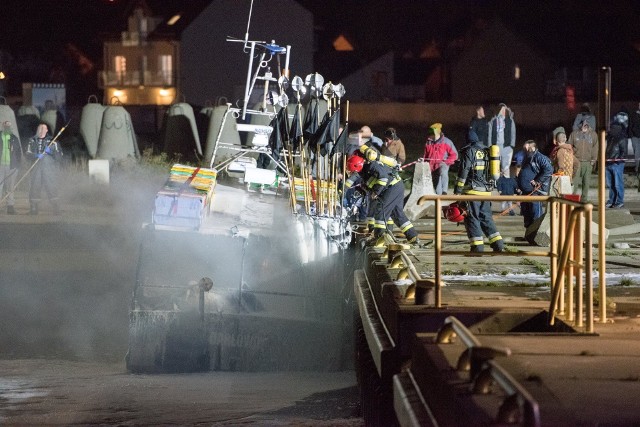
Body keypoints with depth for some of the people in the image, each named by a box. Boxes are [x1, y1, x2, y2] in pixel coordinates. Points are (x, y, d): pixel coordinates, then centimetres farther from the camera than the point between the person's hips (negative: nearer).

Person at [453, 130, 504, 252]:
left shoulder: (469, 151, -7)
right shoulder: (486, 152, 16)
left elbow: (463, 172, -12)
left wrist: (457, 191, -12)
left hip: (472, 191, -7)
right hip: (486, 191, 7)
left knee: (472, 218, -3)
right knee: (486, 218, 13)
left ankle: (478, 247, -10)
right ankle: (499, 246, 5)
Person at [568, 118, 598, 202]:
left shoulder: (593, 134, 9)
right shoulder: (574, 134, 7)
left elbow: (595, 148, 8)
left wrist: (593, 159, 0)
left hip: (587, 162, 1)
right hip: (576, 162, -1)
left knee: (586, 182, 4)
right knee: (574, 181, -7)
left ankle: (584, 199, 11)